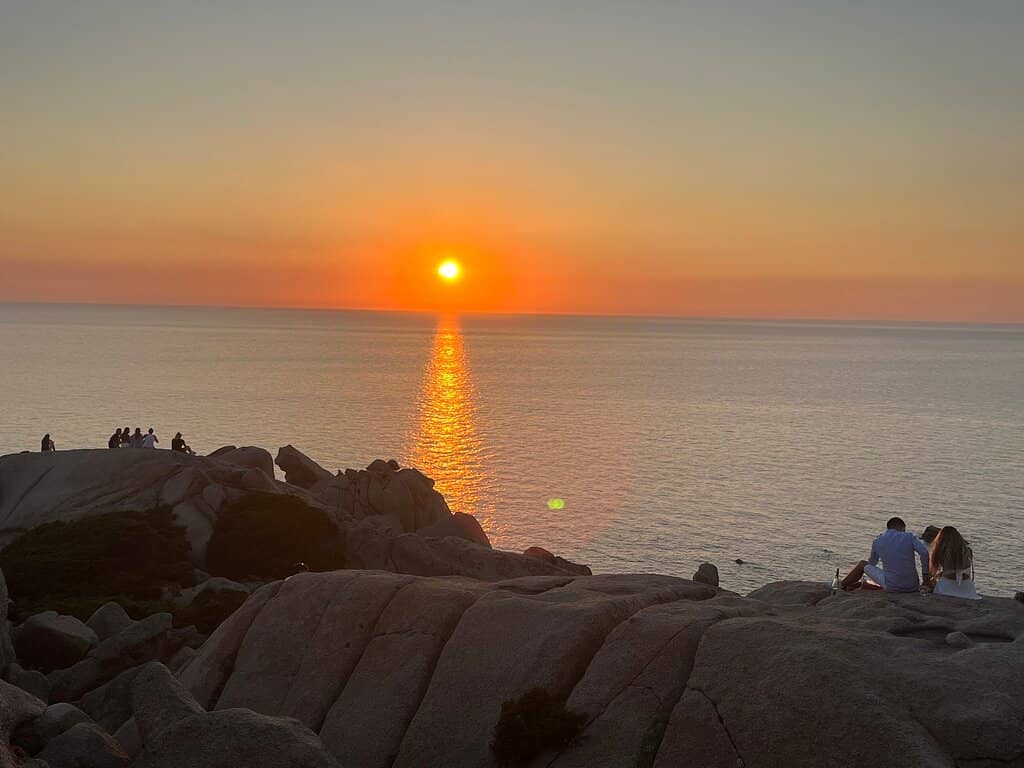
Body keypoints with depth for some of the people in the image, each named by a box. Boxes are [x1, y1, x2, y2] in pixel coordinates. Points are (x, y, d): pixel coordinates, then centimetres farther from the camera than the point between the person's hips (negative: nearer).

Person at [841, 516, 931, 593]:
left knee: (862, 564, 21)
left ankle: (842, 585, 35)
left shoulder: (877, 542, 5)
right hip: (912, 587, 0)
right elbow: (924, 552, -15)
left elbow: (872, 563, 21)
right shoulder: (909, 537, 1)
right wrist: (925, 574, -4)